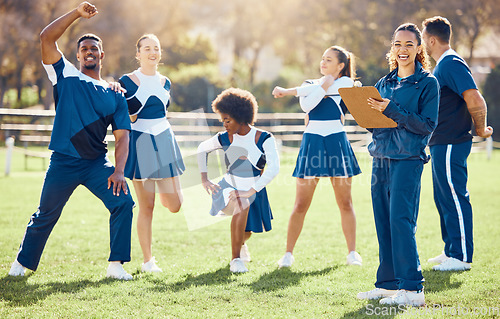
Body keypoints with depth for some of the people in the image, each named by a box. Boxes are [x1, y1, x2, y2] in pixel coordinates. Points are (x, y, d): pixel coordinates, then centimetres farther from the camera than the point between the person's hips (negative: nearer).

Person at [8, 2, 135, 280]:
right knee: (46, 215, 5)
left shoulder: (115, 95, 8)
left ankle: (116, 265, -6)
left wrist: (119, 171, -12)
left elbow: (122, 136, 3)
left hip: (98, 163, 2)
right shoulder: (67, 76, 4)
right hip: (63, 162, -2)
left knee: (123, 203, -14)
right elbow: (47, 38, -7)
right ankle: (23, 263, 26)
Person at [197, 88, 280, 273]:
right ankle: (236, 259, -23)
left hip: (254, 191, 1)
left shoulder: (264, 139, -17)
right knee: (241, 205, -35)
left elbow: (273, 168, -28)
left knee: (246, 233, 16)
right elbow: (202, 149, 12)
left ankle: (241, 243, 59)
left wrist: (250, 192, -35)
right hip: (229, 187, -1)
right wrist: (204, 178, 4)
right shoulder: (225, 139, -8)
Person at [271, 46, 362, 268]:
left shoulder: (345, 82, 5)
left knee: (345, 202, 0)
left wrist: (288, 91, -6)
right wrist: (323, 86, -12)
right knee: (301, 204, -2)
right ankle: (288, 253, 4)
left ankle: (352, 252, 9)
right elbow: (306, 105, -8)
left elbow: (330, 87, -11)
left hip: (337, 142, -1)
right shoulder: (310, 84, 12)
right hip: (312, 142, 1)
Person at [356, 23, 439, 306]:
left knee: (401, 220, -13)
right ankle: (388, 284, 15)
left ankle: (412, 289, -11)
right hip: (381, 158, 6)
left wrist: (392, 111, -18)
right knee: (384, 222, 7)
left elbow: (428, 124, -10)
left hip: (408, 159, -6)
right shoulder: (384, 83, 16)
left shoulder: (428, 82, -2)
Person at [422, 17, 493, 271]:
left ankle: (461, 257, -3)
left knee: (455, 199, -7)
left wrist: (481, 130, -12)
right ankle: (451, 251, 23)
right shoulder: (442, 65, 16)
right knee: (443, 199, 15)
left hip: (451, 145, -11)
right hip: (441, 144, 11)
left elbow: (476, 101, -23)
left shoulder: (451, 64, -16)